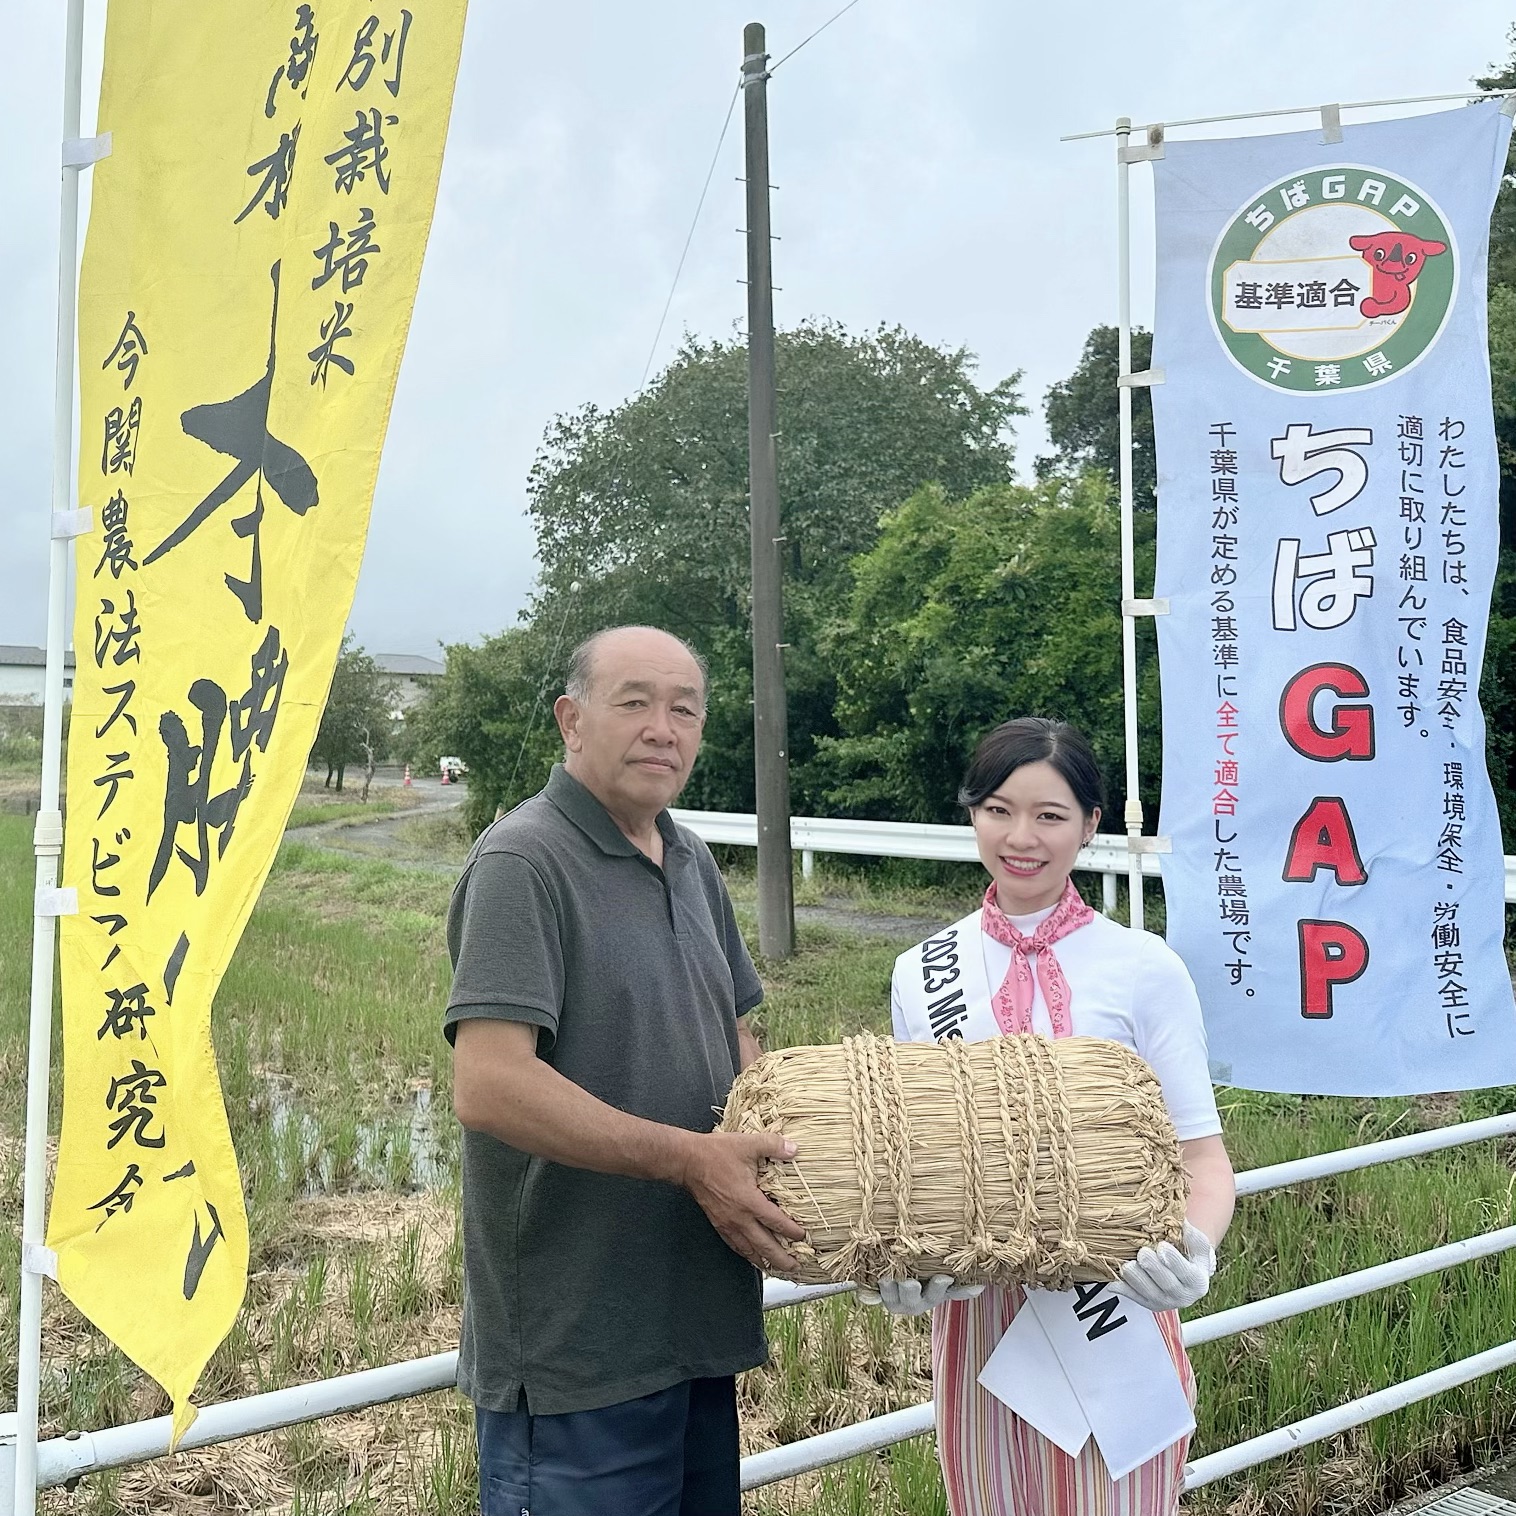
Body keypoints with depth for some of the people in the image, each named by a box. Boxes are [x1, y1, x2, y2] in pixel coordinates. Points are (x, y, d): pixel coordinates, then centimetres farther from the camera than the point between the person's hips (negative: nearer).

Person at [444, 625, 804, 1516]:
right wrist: (691, 1157, -22)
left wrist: (769, 1156, 1)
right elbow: (488, 1084, -24)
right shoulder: (525, 861, -15)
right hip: (572, 1346, -8)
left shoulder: (693, 862, 11)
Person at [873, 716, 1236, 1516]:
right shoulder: (921, 974, 2)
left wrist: (1195, 1244, -26)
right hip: (974, 1315, 3)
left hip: (1116, 1315, -2)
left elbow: (1201, 1152, -5)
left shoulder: (1146, 969, -7)